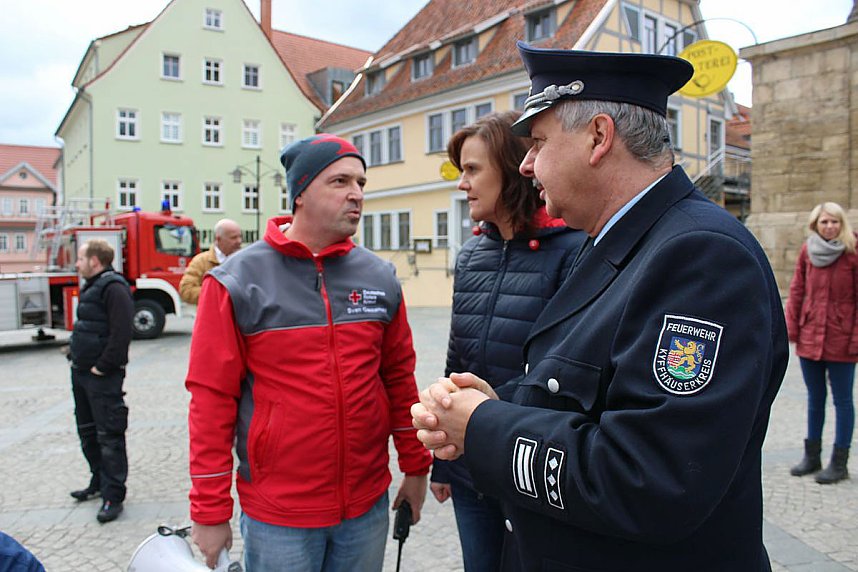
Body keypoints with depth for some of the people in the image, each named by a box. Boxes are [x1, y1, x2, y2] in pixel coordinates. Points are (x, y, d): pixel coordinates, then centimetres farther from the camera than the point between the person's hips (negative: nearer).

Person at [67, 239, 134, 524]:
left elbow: (121, 333, -24)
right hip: (81, 373, 11)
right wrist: (75, 354, 14)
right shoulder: (91, 287, 16)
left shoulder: (114, 288, -16)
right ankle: (99, 483, 35)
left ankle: (113, 495, 4)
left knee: (109, 436, -4)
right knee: (87, 432, 20)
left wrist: (102, 367, -21)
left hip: (103, 376, -11)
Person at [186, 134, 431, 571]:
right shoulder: (237, 282, -9)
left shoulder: (380, 278, 1)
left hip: (368, 503, 3)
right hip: (277, 516, -3)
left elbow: (399, 376, 7)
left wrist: (415, 466, 9)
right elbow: (212, 397, -8)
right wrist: (210, 511, -6)